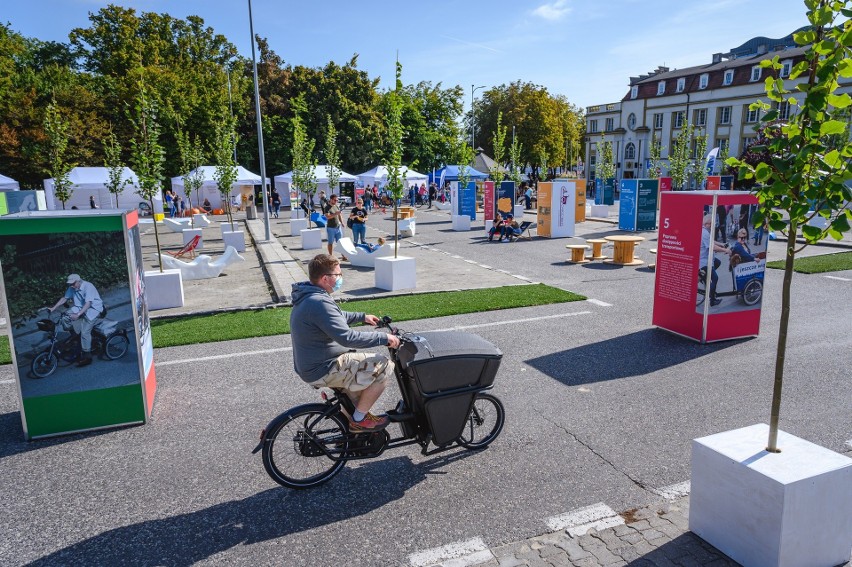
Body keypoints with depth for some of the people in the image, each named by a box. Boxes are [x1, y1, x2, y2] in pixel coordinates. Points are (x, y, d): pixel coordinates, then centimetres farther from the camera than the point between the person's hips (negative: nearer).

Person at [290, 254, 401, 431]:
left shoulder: (307, 295, 6)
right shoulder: (320, 303, -27)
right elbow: (347, 337, -32)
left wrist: (362, 317, 24)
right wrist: (384, 338, -23)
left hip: (309, 364, 11)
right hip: (322, 370, -11)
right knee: (384, 366, -11)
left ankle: (353, 410, 32)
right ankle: (359, 420, 1)